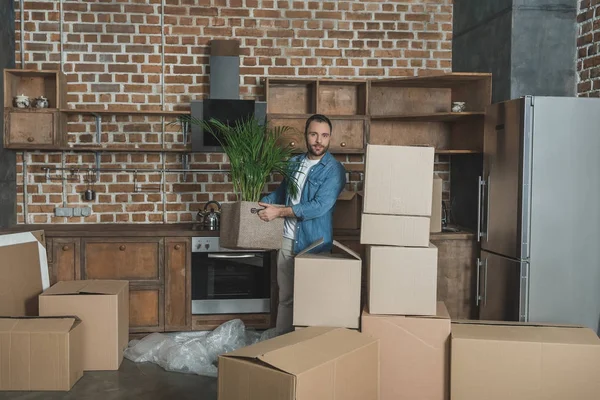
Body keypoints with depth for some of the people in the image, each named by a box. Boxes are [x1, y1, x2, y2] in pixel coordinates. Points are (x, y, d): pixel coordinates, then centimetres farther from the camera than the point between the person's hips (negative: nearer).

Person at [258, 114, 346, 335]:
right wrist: (259, 203, 4)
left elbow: (319, 206, -21)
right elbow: (281, 192, 21)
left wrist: (278, 212, -22)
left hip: (314, 243, -5)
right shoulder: (294, 162, 9)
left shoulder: (334, 169, -12)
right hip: (288, 240, 5)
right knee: (285, 296, 14)